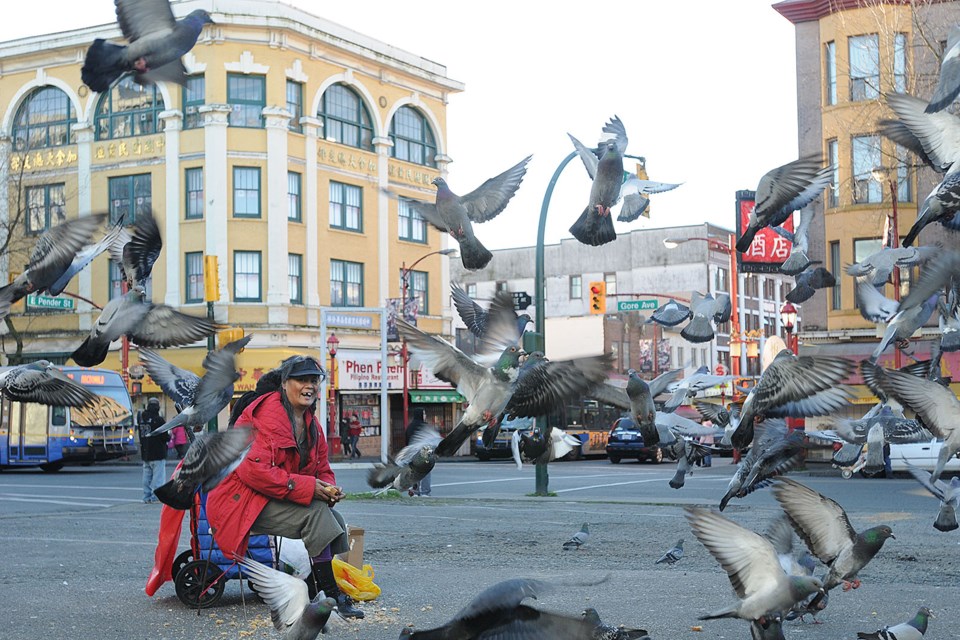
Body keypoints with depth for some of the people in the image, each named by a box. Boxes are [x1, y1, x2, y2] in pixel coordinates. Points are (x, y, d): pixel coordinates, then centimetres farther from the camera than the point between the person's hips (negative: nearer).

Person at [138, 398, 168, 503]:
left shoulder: (142, 419, 6)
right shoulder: (158, 420, -14)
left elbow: (141, 436, 14)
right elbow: (165, 437, -15)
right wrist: (169, 436, 6)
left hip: (145, 454, 7)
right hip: (158, 454, -7)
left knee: (147, 476, 13)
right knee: (158, 475, -3)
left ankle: (147, 497, 15)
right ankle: (156, 497, -6)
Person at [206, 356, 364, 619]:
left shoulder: (311, 424, 10)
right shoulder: (267, 415, -19)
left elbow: (322, 469, 16)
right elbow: (253, 469, -29)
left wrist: (329, 488, -9)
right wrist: (308, 487, -27)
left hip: (274, 499, 9)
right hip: (241, 500, -9)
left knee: (335, 522, -6)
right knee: (315, 512, -25)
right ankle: (332, 597, -19)